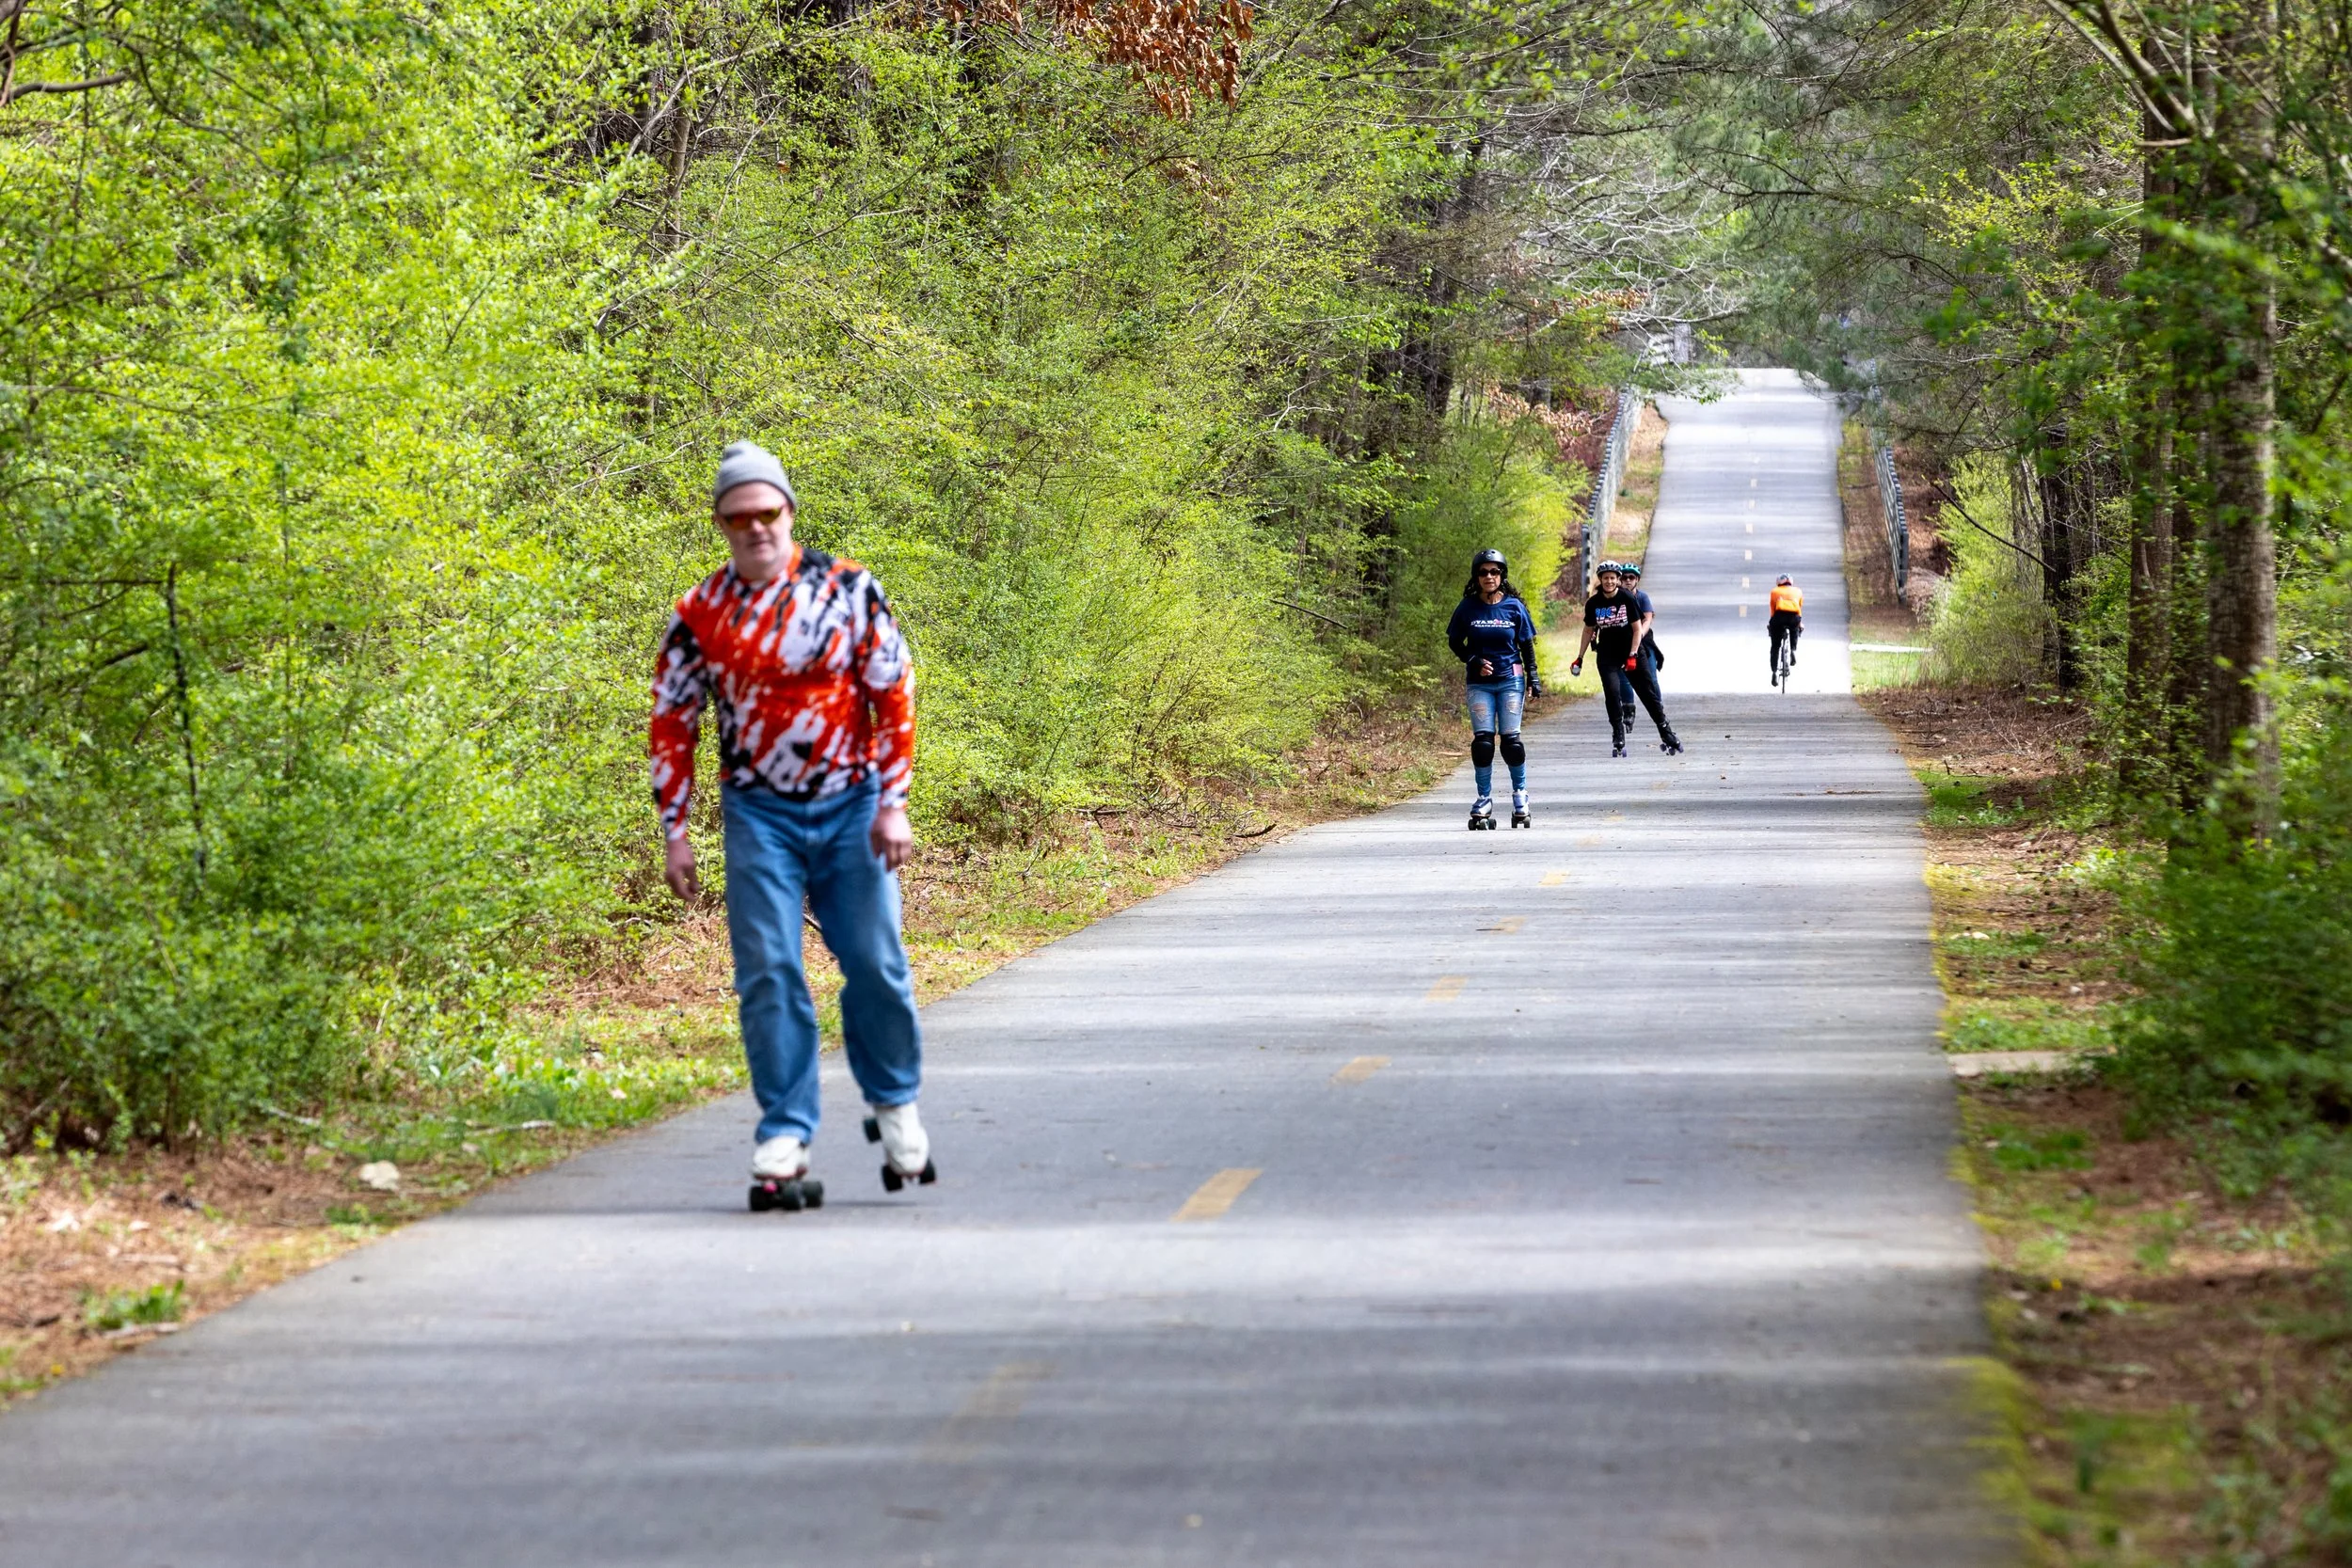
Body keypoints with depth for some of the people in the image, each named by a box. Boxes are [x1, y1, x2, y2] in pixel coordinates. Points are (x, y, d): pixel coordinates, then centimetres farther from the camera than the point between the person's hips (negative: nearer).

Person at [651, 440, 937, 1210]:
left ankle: (895, 1109, 23)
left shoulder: (849, 589, -3)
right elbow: (672, 723, 6)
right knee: (768, 977, -6)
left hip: (850, 806, 0)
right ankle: (784, 1142, -2)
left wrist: (893, 804, -6)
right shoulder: (699, 613, 0)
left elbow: (893, 695, -1)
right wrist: (674, 830, 2)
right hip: (759, 814, 0)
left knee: (875, 964, 1)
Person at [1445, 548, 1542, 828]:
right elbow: (1454, 642, 7)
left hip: (1511, 680, 0)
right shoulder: (1468, 608, 1)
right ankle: (1484, 800, 5)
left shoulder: (1514, 606, 1)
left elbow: (1527, 645, 8)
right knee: (1483, 741, -4)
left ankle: (1520, 794, 13)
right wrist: (1474, 662, -9)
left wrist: (1533, 678, 2)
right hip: (1479, 683, 0)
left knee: (1511, 740, -3)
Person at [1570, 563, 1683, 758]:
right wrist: (1580, 658, 10)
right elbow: (1588, 630, 10)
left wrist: (1632, 655, -14)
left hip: (1631, 652, -1)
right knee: (1612, 692, -16)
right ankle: (1618, 740, -9)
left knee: (1649, 693, 1)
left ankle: (1667, 734, 12)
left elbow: (1637, 628, -6)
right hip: (1607, 656, 1)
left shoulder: (1628, 599, -9)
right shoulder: (1593, 604, -2)